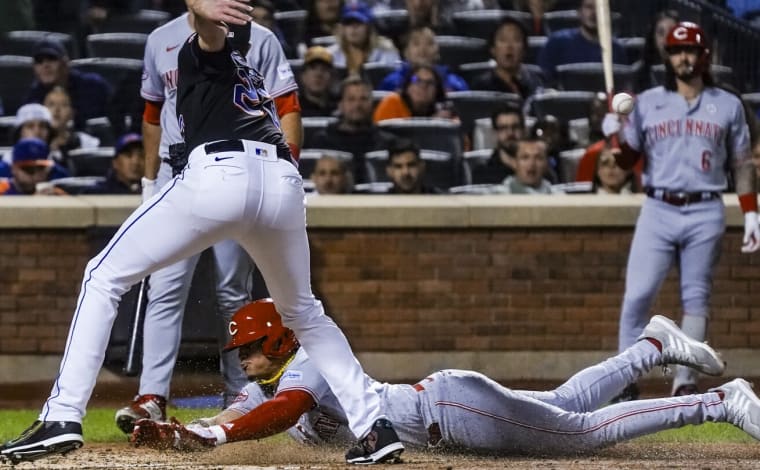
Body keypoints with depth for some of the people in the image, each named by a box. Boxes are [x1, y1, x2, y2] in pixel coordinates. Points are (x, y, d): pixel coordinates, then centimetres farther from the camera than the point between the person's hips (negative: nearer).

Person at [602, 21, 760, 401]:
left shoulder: (727, 105, 8)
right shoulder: (647, 103, 7)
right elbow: (626, 161, 8)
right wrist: (614, 135, -12)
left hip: (705, 214, 0)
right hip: (657, 212, 0)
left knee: (696, 299, 2)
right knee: (637, 296, -8)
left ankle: (685, 383, 6)